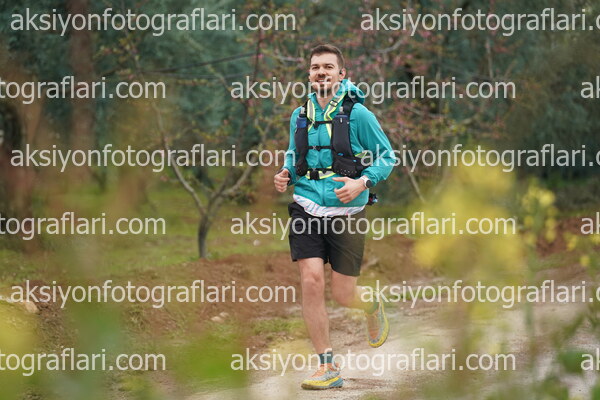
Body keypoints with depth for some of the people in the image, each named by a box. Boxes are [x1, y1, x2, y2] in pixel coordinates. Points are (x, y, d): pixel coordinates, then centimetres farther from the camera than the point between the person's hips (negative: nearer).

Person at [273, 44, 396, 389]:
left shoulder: (358, 114, -6)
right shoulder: (300, 115, 7)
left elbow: (387, 157, -1)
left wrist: (363, 182, -17)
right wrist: (286, 174, 1)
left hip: (346, 211, -3)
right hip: (307, 209, 3)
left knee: (343, 294, 1)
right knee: (312, 280, -13)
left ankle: (374, 308, 41)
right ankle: (328, 368, -4)